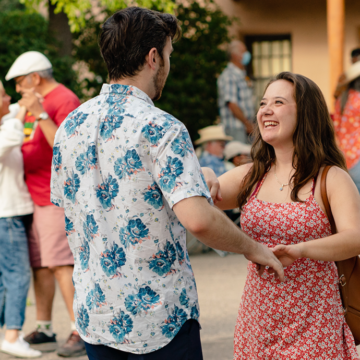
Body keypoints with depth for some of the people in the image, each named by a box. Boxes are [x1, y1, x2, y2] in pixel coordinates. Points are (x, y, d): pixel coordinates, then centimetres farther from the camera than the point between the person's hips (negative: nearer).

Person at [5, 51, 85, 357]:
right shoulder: (34, 102, 19)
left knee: (61, 264, -14)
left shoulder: (64, 100, -10)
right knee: (39, 265, 9)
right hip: (35, 197, 9)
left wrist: (39, 114, -28)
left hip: (57, 196, -9)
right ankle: (44, 330, 16)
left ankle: (81, 332, -14)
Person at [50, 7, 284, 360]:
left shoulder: (69, 126, 3)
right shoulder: (160, 129, -18)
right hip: (158, 320, -6)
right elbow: (198, 219, -30)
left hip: (94, 316, 6)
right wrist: (252, 248, -12)